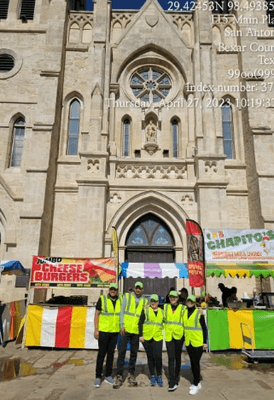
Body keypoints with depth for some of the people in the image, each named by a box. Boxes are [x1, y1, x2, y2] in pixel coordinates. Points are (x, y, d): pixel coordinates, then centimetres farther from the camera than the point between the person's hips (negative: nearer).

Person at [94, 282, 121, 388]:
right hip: (103, 331, -3)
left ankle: (108, 376, 24)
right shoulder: (102, 299, -7)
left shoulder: (120, 301, 2)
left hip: (115, 331, 3)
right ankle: (98, 377, 14)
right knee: (101, 353, 2)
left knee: (111, 353, 12)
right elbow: (96, 314, -5)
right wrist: (96, 330, -8)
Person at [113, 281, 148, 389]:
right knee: (122, 352, -2)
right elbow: (122, 311, -1)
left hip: (136, 331, 2)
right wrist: (122, 325, -8)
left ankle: (131, 375, 24)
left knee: (134, 353, 10)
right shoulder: (127, 296, 2)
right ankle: (119, 376, 7)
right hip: (125, 329, -2)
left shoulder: (145, 301, 7)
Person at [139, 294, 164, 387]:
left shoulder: (162, 312, 11)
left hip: (158, 338, 1)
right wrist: (141, 335, -5)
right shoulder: (146, 310, 2)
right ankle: (152, 377, 21)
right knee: (150, 357, 7)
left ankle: (159, 376, 10)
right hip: (147, 337, -1)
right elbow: (140, 323, 0)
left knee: (158, 357, -8)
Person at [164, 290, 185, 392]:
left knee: (177, 357, 12)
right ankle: (172, 382, -4)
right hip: (168, 336, 1)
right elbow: (164, 319, 17)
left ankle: (176, 378, 28)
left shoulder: (182, 308, -1)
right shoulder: (166, 307, 6)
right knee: (171, 358, -6)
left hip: (179, 335, -1)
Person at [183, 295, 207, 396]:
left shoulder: (199, 313, -9)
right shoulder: (184, 312, 6)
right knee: (192, 362, 13)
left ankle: (195, 385, 10)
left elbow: (204, 328, -7)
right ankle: (198, 383, 28)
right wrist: (184, 339, 16)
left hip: (198, 342, -5)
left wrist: (205, 342, -8)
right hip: (188, 342, 6)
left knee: (196, 362, -3)